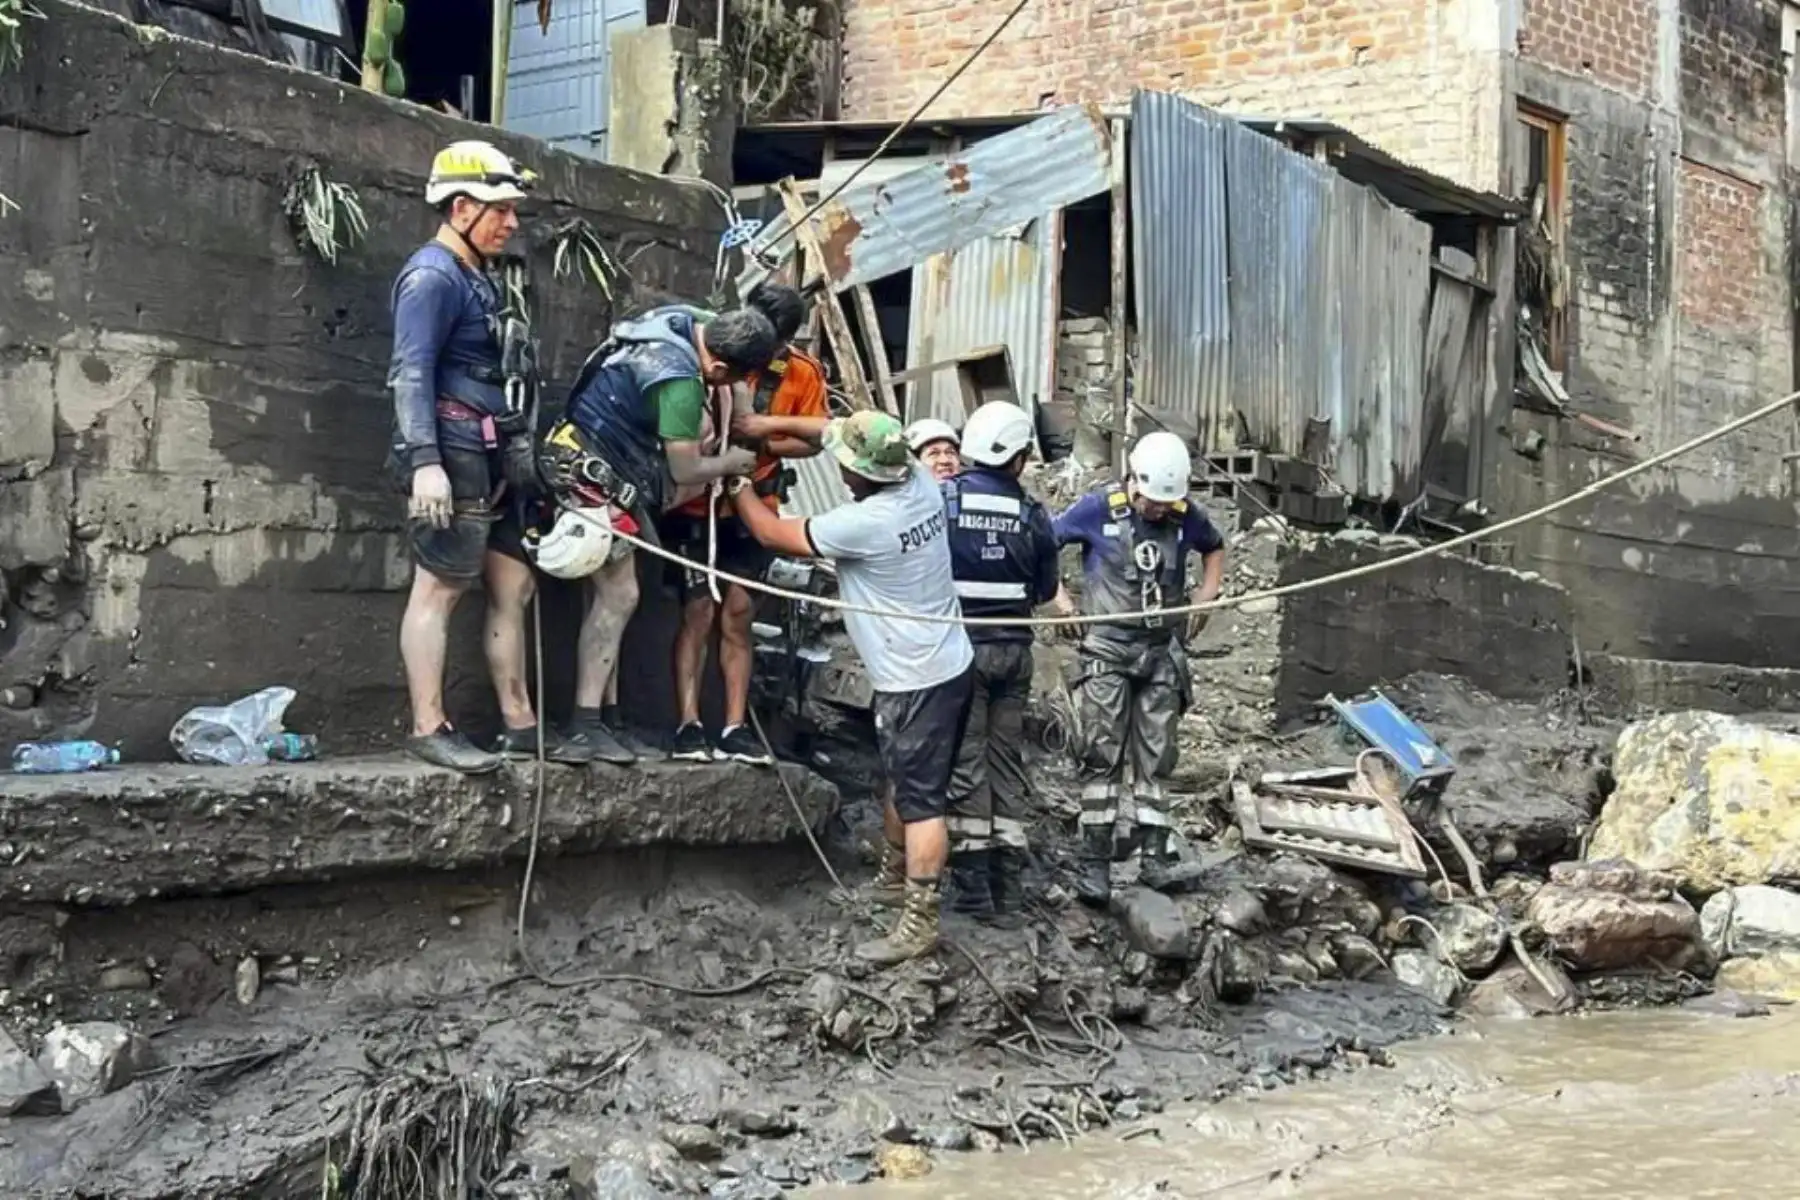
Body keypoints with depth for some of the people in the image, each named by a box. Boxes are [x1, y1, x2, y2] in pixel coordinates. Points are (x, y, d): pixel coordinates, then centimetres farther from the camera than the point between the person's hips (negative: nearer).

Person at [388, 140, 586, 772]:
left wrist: (505, 460, 24)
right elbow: (412, 373, -17)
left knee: (513, 586, 10)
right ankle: (429, 729, -5)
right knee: (438, 588, -7)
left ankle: (519, 722, 16)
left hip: (485, 458, 10)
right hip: (451, 453, -10)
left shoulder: (474, 279, 21)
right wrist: (425, 461, -26)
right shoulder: (432, 275, -9)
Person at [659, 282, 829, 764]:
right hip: (697, 505, -2)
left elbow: (814, 440, -1)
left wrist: (762, 436, -17)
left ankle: (735, 728, 5)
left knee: (737, 613, 4)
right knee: (698, 610, -6)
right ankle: (688, 725, -4)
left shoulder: (804, 373, -4)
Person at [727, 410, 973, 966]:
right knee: (902, 781, 24)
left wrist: (737, 484, 6)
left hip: (917, 682, -9)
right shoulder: (921, 483, -4)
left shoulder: (863, 524, -26)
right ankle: (896, 873, 41)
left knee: (920, 800, -5)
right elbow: (866, 437, 13)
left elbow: (772, 533, -11)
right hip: (947, 664, 9)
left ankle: (918, 925, -1)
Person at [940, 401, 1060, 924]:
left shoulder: (941, 498, -9)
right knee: (1007, 760, 11)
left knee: (964, 762, 4)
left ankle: (973, 885, 5)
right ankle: (1008, 886, 14)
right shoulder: (1032, 514, -2)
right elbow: (1046, 591, 6)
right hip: (1014, 649, 2)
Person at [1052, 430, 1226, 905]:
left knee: (1154, 757, 6)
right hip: (1108, 648, -3)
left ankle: (1153, 854, 13)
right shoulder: (1098, 508, -9)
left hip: (1161, 651, 3)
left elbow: (1215, 548, 21)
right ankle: (1095, 861, -4)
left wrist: (1207, 593, 5)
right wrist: (1058, 596, -7)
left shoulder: (1185, 515, -1)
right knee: (1102, 756, -7)